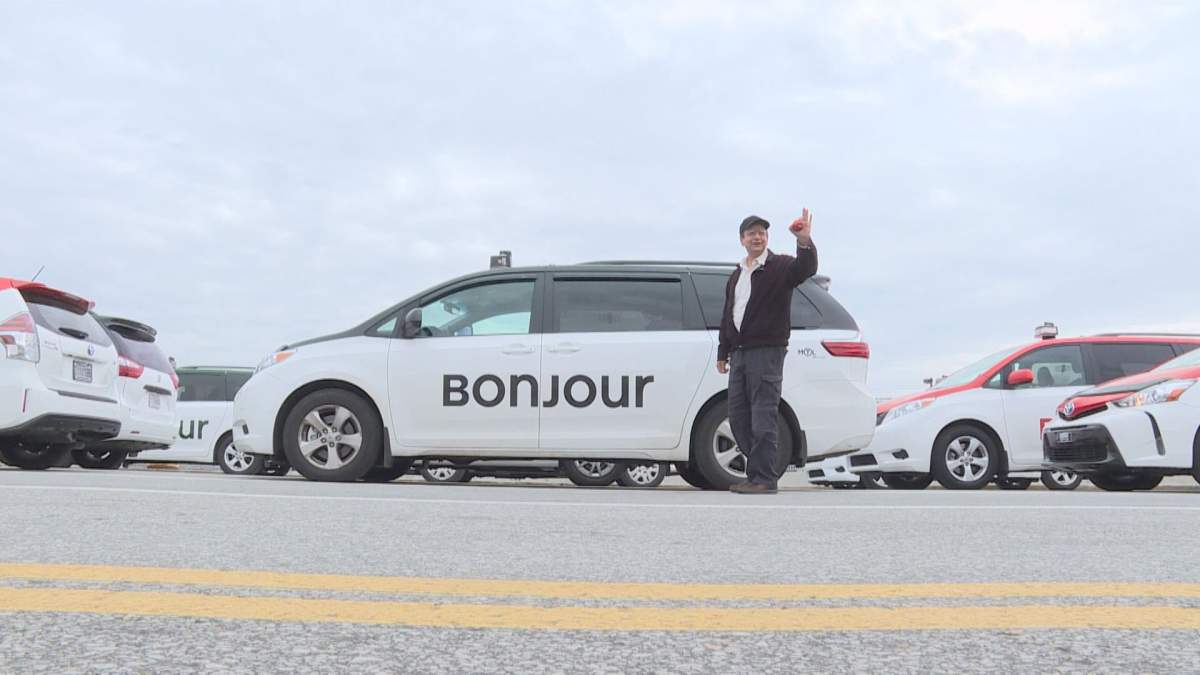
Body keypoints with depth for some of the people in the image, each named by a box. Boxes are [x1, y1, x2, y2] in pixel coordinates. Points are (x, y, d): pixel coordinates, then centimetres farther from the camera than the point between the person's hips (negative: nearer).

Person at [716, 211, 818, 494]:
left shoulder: (780, 266, -1)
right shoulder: (736, 275, 21)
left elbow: (805, 269, -24)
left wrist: (804, 242, -42)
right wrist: (723, 352, 23)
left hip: (766, 353, -8)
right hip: (739, 354, 8)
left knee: (763, 420, -9)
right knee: (738, 418, 9)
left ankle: (764, 479, -5)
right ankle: (756, 474, 18)